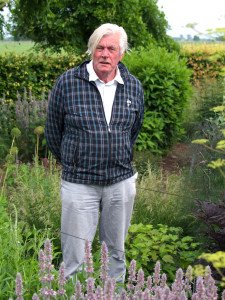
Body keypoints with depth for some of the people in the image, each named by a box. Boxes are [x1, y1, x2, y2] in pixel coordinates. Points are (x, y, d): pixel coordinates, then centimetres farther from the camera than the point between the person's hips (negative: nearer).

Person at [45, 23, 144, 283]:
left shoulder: (134, 87, 2)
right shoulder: (67, 82, -7)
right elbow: (52, 130, 5)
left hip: (121, 182, 3)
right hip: (79, 183, -2)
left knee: (115, 253, 16)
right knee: (75, 258, 3)